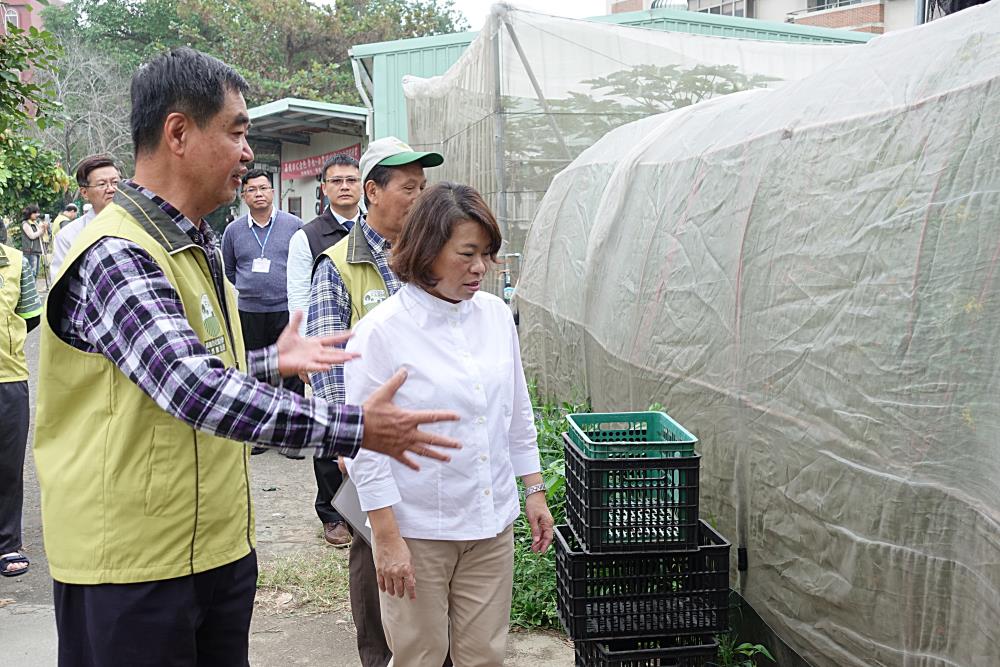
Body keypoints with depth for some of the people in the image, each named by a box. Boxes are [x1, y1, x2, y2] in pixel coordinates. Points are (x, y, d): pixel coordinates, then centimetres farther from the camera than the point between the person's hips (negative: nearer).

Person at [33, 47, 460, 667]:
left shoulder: (197, 245, 12)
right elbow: (194, 390, -32)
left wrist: (273, 362, 11)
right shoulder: (115, 255, -21)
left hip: (221, 546, 9)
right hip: (133, 569, -8)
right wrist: (358, 428, -31)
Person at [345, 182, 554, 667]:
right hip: (417, 529, -4)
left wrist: (534, 491, 13)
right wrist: (388, 539, -12)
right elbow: (365, 445, -11)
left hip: (492, 522, 5)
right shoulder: (380, 331, -13)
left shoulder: (496, 314, 3)